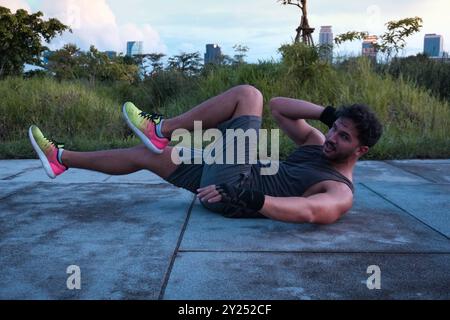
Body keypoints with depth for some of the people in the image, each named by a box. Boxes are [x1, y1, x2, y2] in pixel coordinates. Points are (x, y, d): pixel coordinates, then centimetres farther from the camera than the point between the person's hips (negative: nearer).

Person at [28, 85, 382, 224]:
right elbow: (278, 106, 14)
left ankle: (161, 129, -5)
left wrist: (247, 199, -47)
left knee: (248, 94, -13)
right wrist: (328, 113, 6)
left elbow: (307, 212, -36)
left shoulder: (340, 193, -12)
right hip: (231, 175, 9)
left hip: (233, 188, -9)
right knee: (145, 155, 7)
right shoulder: (317, 145, 14)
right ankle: (62, 158, 22)